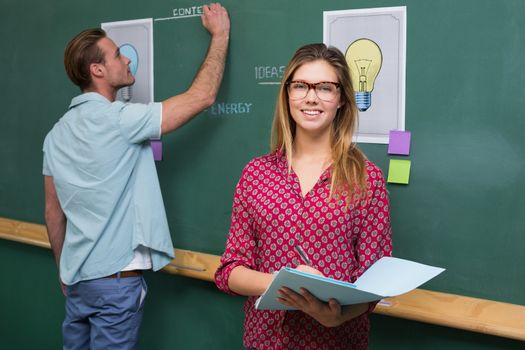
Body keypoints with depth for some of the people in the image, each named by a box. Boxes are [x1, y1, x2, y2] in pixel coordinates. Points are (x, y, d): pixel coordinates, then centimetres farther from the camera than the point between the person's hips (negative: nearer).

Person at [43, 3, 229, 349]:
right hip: (116, 279, -7)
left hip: (77, 276, 7)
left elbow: (53, 212, 11)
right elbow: (202, 97, -17)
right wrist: (220, 33, -5)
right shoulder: (118, 119, -18)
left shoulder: (57, 133, 4)